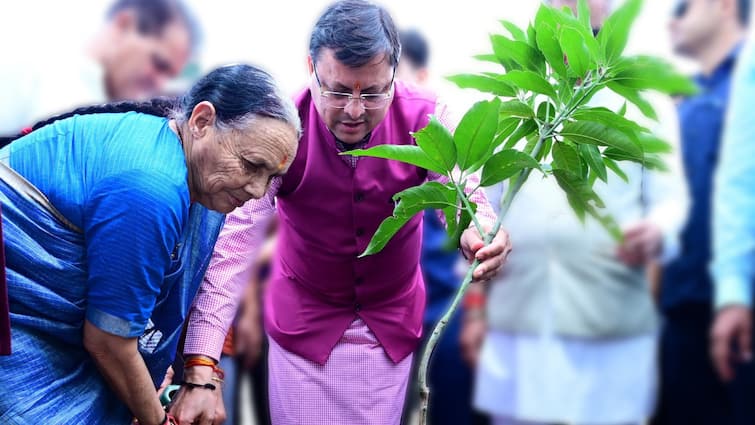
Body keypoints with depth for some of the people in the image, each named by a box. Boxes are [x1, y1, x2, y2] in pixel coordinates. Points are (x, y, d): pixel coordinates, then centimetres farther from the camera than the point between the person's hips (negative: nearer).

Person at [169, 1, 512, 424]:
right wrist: (201, 369, -39)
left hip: (393, 323, 2)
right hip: (304, 321, -2)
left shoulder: (426, 120, -18)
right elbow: (234, 243, -29)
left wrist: (479, 232, -50)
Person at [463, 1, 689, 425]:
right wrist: (475, 304, 10)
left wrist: (658, 232, -21)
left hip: (611, 331, -2)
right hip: (517, 325, 3)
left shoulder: (647, 108, 11)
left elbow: (670, 197, 3)